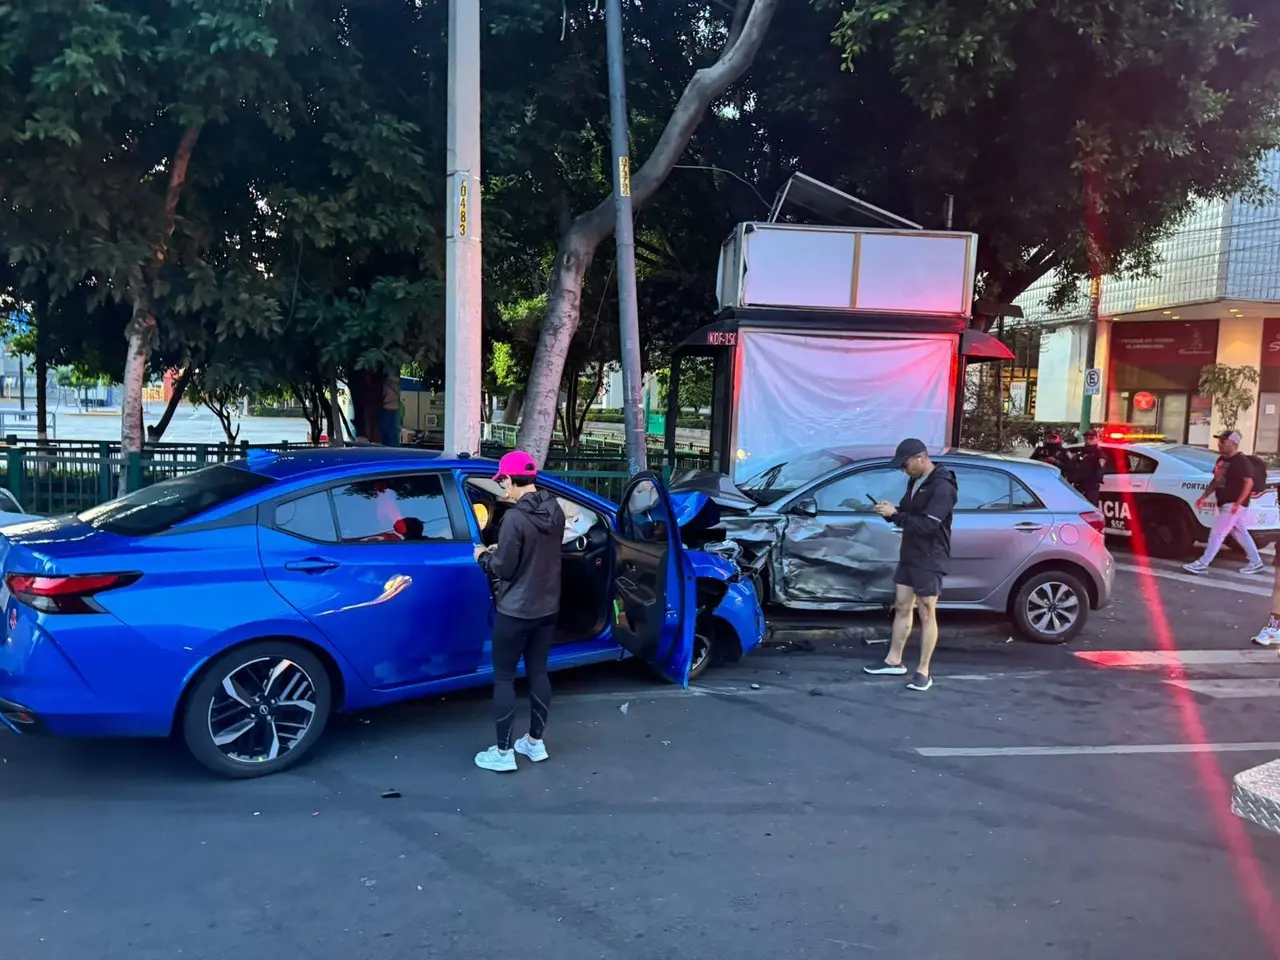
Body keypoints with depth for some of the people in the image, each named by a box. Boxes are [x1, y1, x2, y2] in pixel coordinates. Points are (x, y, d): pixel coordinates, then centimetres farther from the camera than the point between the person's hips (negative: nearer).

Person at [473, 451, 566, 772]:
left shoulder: (515, 518, -23)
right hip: (547, 608, 7)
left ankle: (503, 752, 10)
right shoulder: (555, 511, 1)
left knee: (503, 678, 4)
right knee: (538, 672, 16)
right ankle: (535, 742, 27)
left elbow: (504, 569, -17)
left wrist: (484, 556, 2)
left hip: (515, 611, -7)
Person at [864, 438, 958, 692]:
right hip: (909, 555, 9)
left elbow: (927, 525, -27)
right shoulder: (915, 482, 9)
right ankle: (894, 661, 25)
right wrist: (892, 511, -4)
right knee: (902, 607, 14)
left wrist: (895, 514, -24)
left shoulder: (942, 487, -19)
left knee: (927, 614, -1)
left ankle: (923, 672, 6)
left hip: (929, 560, -9)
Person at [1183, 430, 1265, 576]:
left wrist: (1238, 503, -27)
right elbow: (1216, 480, 19)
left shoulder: (1241, 461, -14)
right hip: (1226, 504, 10)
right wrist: (1204, 497, 14)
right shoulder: (1222, 460, 12)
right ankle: (1256, 563, 25)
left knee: (1216, 533, -9)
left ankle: (1202, 564, -8)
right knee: (1241, 534, 16)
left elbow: (1249, 482, -21)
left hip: (1234, 505, -10)